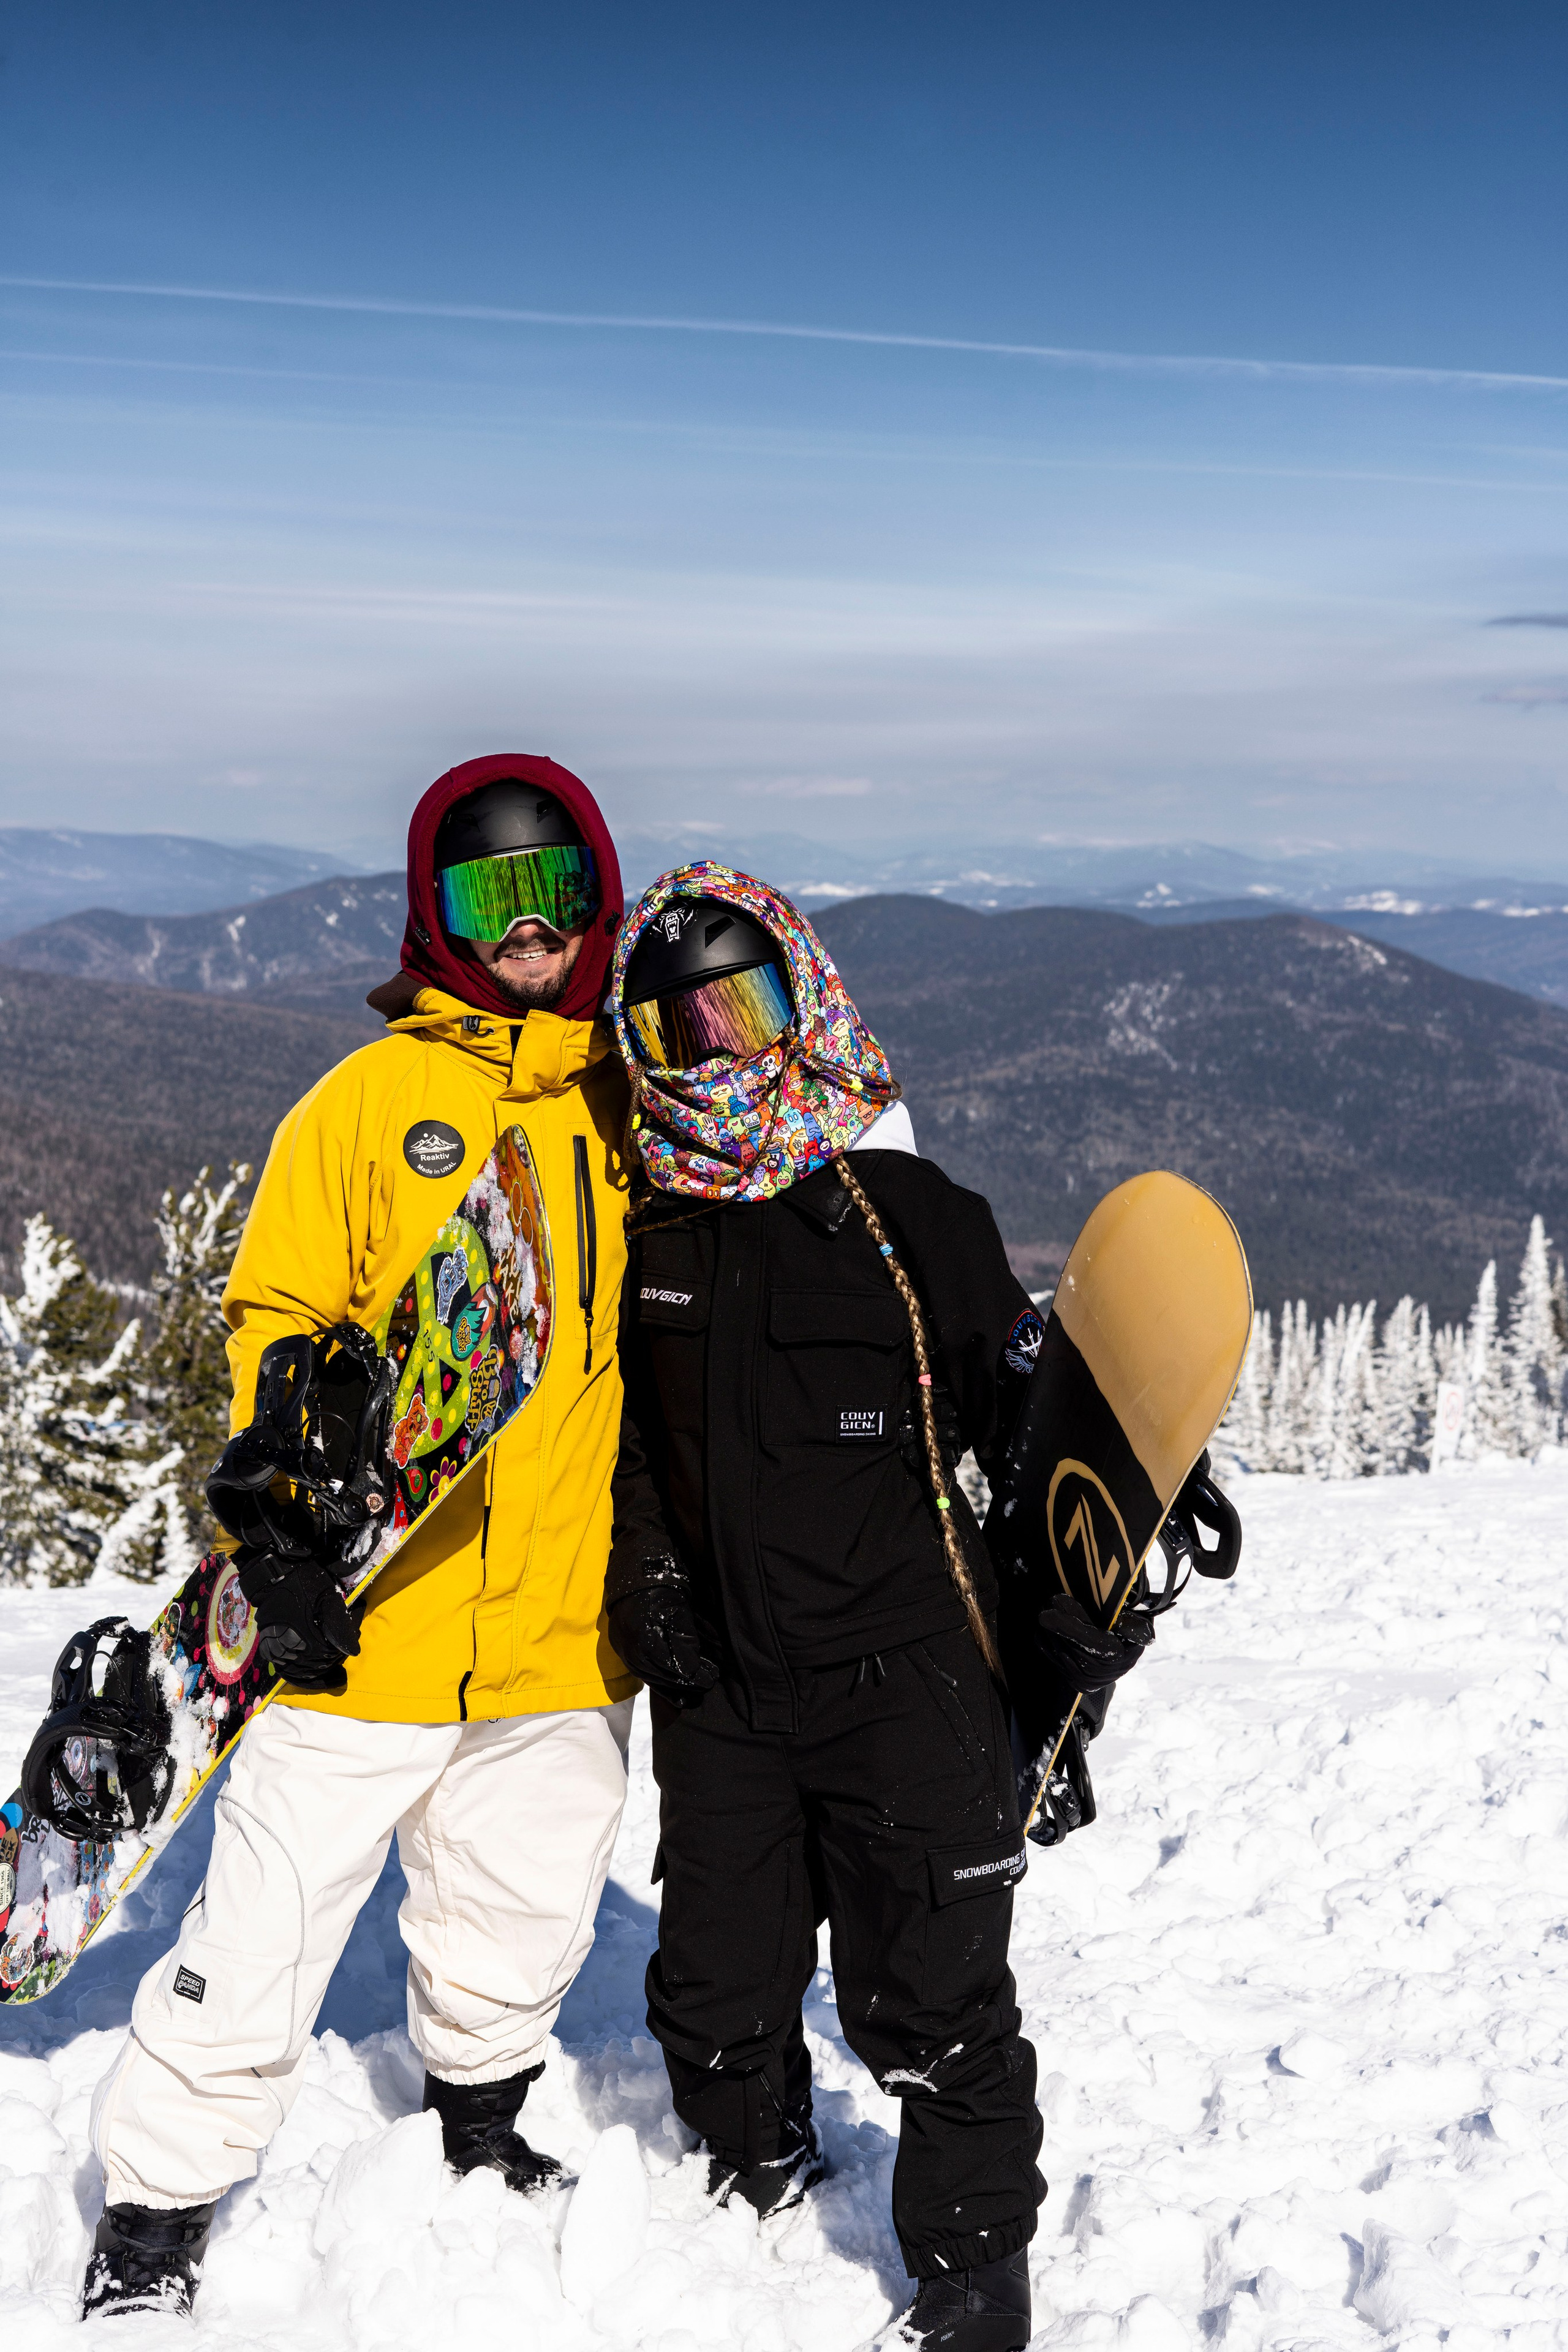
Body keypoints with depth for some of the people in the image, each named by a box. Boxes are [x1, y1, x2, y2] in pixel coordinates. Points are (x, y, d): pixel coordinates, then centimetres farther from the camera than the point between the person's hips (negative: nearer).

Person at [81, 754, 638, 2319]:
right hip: (368, 1625, -3)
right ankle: (154, 2220, 20)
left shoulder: (635, 1109, 8)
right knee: (262, 1944, 0)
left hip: (568, 1634, 4)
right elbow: (276, 1327, -3)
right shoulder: (371, 1097, -2)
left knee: (518, 1934, 20)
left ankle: (481, 2128, 46)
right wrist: (279, 1544, -13)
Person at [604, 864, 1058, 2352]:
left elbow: (1034, 1421, -2)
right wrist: (643, 1574, 10)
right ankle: (756, 2185, 43)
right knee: (716, 1991, 16)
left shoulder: (907, 1211, -7)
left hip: (903, 1682, -4)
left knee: (931, 2006, 1)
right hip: (717, 1686, 4)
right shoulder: (648, 1231, 4)